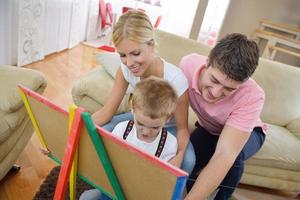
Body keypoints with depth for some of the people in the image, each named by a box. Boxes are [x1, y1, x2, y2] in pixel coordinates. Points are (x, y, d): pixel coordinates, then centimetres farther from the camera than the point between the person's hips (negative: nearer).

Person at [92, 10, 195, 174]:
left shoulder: (175, 79, -33)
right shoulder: (125, 69, -22)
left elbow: (182, 128, -21)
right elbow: (107, 111, -15)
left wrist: (178, 156, -42)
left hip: (168, 126, -2)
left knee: (187, 161, -33)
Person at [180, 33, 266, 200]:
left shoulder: (252, 96, -38)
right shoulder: (188, 64, -31)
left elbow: (225, 155, -44)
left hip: (248, 132, -2)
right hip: (208, 129, 2)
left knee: (233, 155, -35)